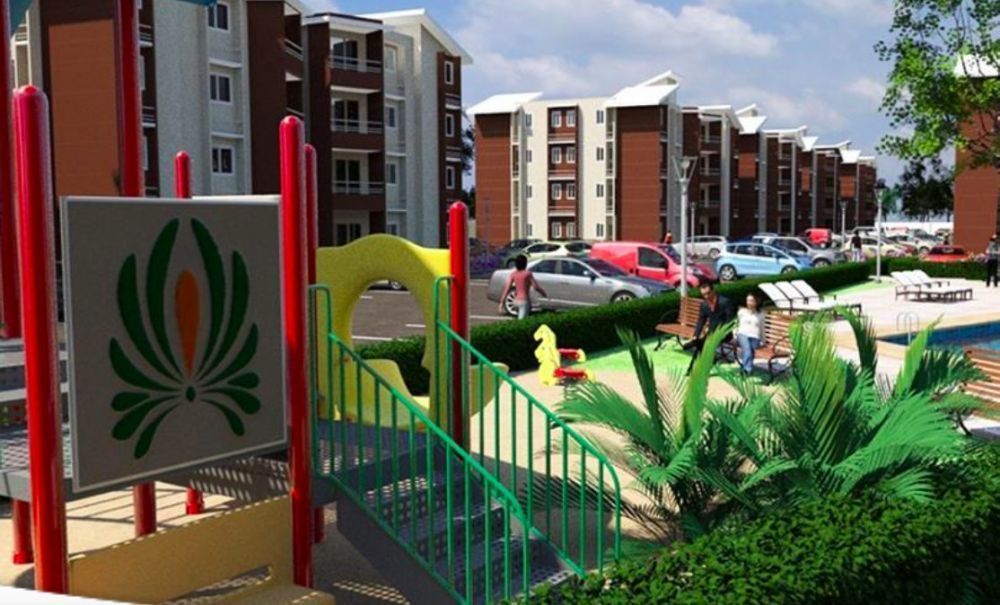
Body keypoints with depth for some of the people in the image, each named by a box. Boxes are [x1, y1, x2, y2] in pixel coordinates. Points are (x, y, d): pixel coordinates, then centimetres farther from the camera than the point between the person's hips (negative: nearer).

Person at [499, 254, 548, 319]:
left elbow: (507, 289, -3)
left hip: (516, 300, 6)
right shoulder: (527, 273, -11)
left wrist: (501, 302, -2)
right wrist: (544, 294, 9)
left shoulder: (513, 274, 1)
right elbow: (536, 286, -9)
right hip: (525, 301, -6)